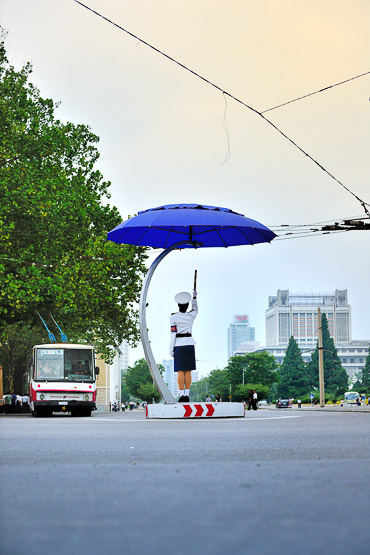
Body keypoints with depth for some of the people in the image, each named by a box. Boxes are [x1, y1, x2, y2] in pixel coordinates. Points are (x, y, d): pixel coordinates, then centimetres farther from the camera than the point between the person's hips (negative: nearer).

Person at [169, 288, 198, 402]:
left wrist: (171, 350, -3)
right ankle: (187, 394, 0)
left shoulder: (174, 317, -7)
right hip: (189, 344, 2)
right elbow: (195, 309, 27)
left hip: (179, 345, -2)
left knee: (180, 371, -4)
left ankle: (182, 395, -10)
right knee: (188, 371, 3)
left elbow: (173, 334, -8)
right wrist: (194, 297, 41)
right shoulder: (191, 316, 2)